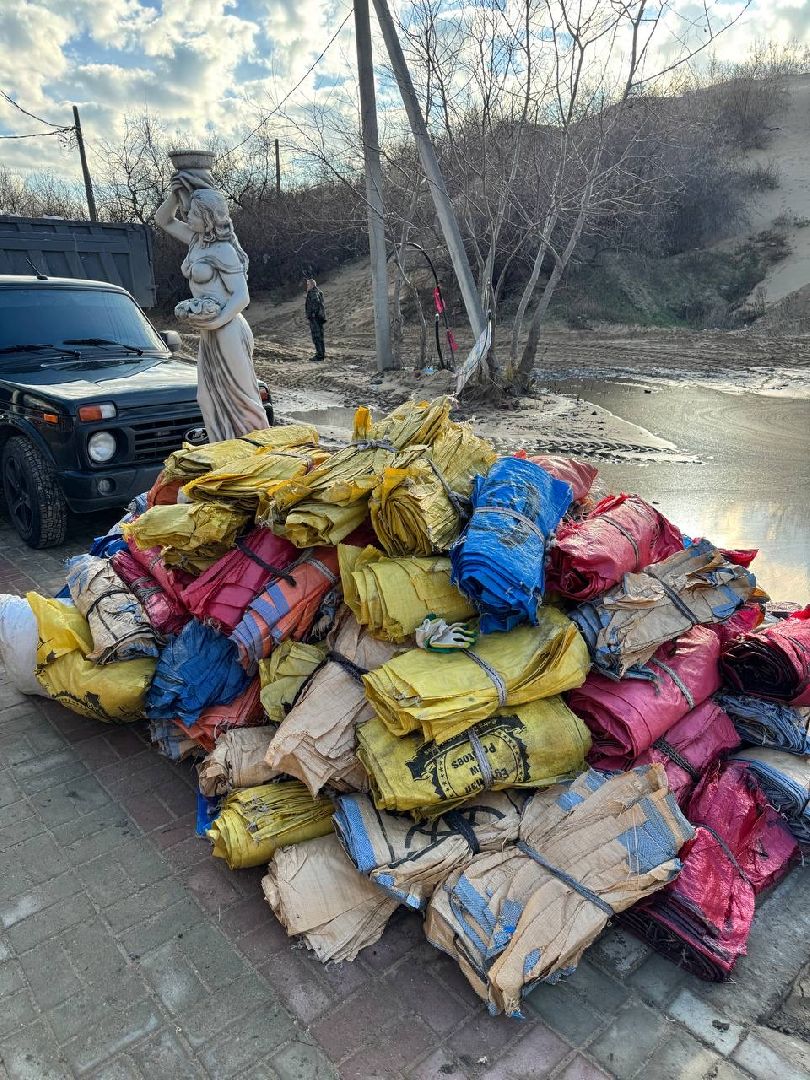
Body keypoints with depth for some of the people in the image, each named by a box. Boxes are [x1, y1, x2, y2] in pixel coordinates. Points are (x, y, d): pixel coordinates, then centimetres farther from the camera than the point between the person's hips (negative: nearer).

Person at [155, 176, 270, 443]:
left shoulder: (223, 250, -13)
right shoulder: (197, 239, 10)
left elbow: (242, 297, -18)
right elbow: (163, 220, 23)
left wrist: (215, 322, -23)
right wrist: (174, 193, 8)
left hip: (227, 332, -9)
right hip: (208, 334, 9)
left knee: (239, 393, -1)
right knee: (210, 397, 9)